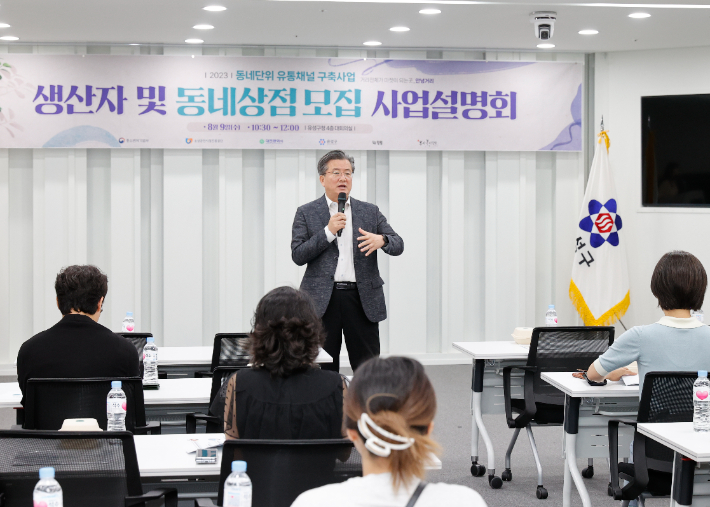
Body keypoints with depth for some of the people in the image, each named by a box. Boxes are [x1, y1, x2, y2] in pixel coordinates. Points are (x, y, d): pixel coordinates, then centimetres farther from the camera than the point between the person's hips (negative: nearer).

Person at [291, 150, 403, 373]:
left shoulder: (370, 212, 12)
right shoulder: (306, 213, 6)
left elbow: (398, 245, 6)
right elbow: (298, 256, -2)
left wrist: (381, 240, -17)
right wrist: (328, 232, -12)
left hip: (362, 298, 1)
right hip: (323, 300, -1)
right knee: (324, 369, 4)